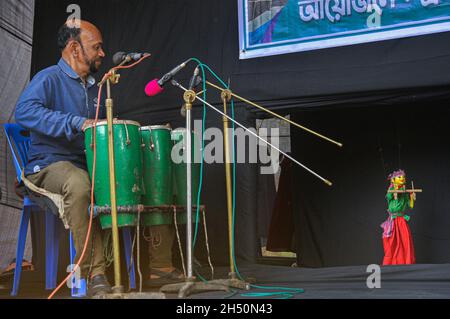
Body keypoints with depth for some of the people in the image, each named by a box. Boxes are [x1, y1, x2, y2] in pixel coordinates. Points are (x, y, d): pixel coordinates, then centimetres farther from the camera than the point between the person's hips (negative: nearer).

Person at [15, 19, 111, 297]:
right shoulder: (49, 79, -5)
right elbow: (24, 111, -25)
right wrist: (77, 122, -31)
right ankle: (95, 275, -36)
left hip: (89, 165, 8)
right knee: (79, 184, -40)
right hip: (49, 165, -8)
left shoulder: (93, 89, 21)